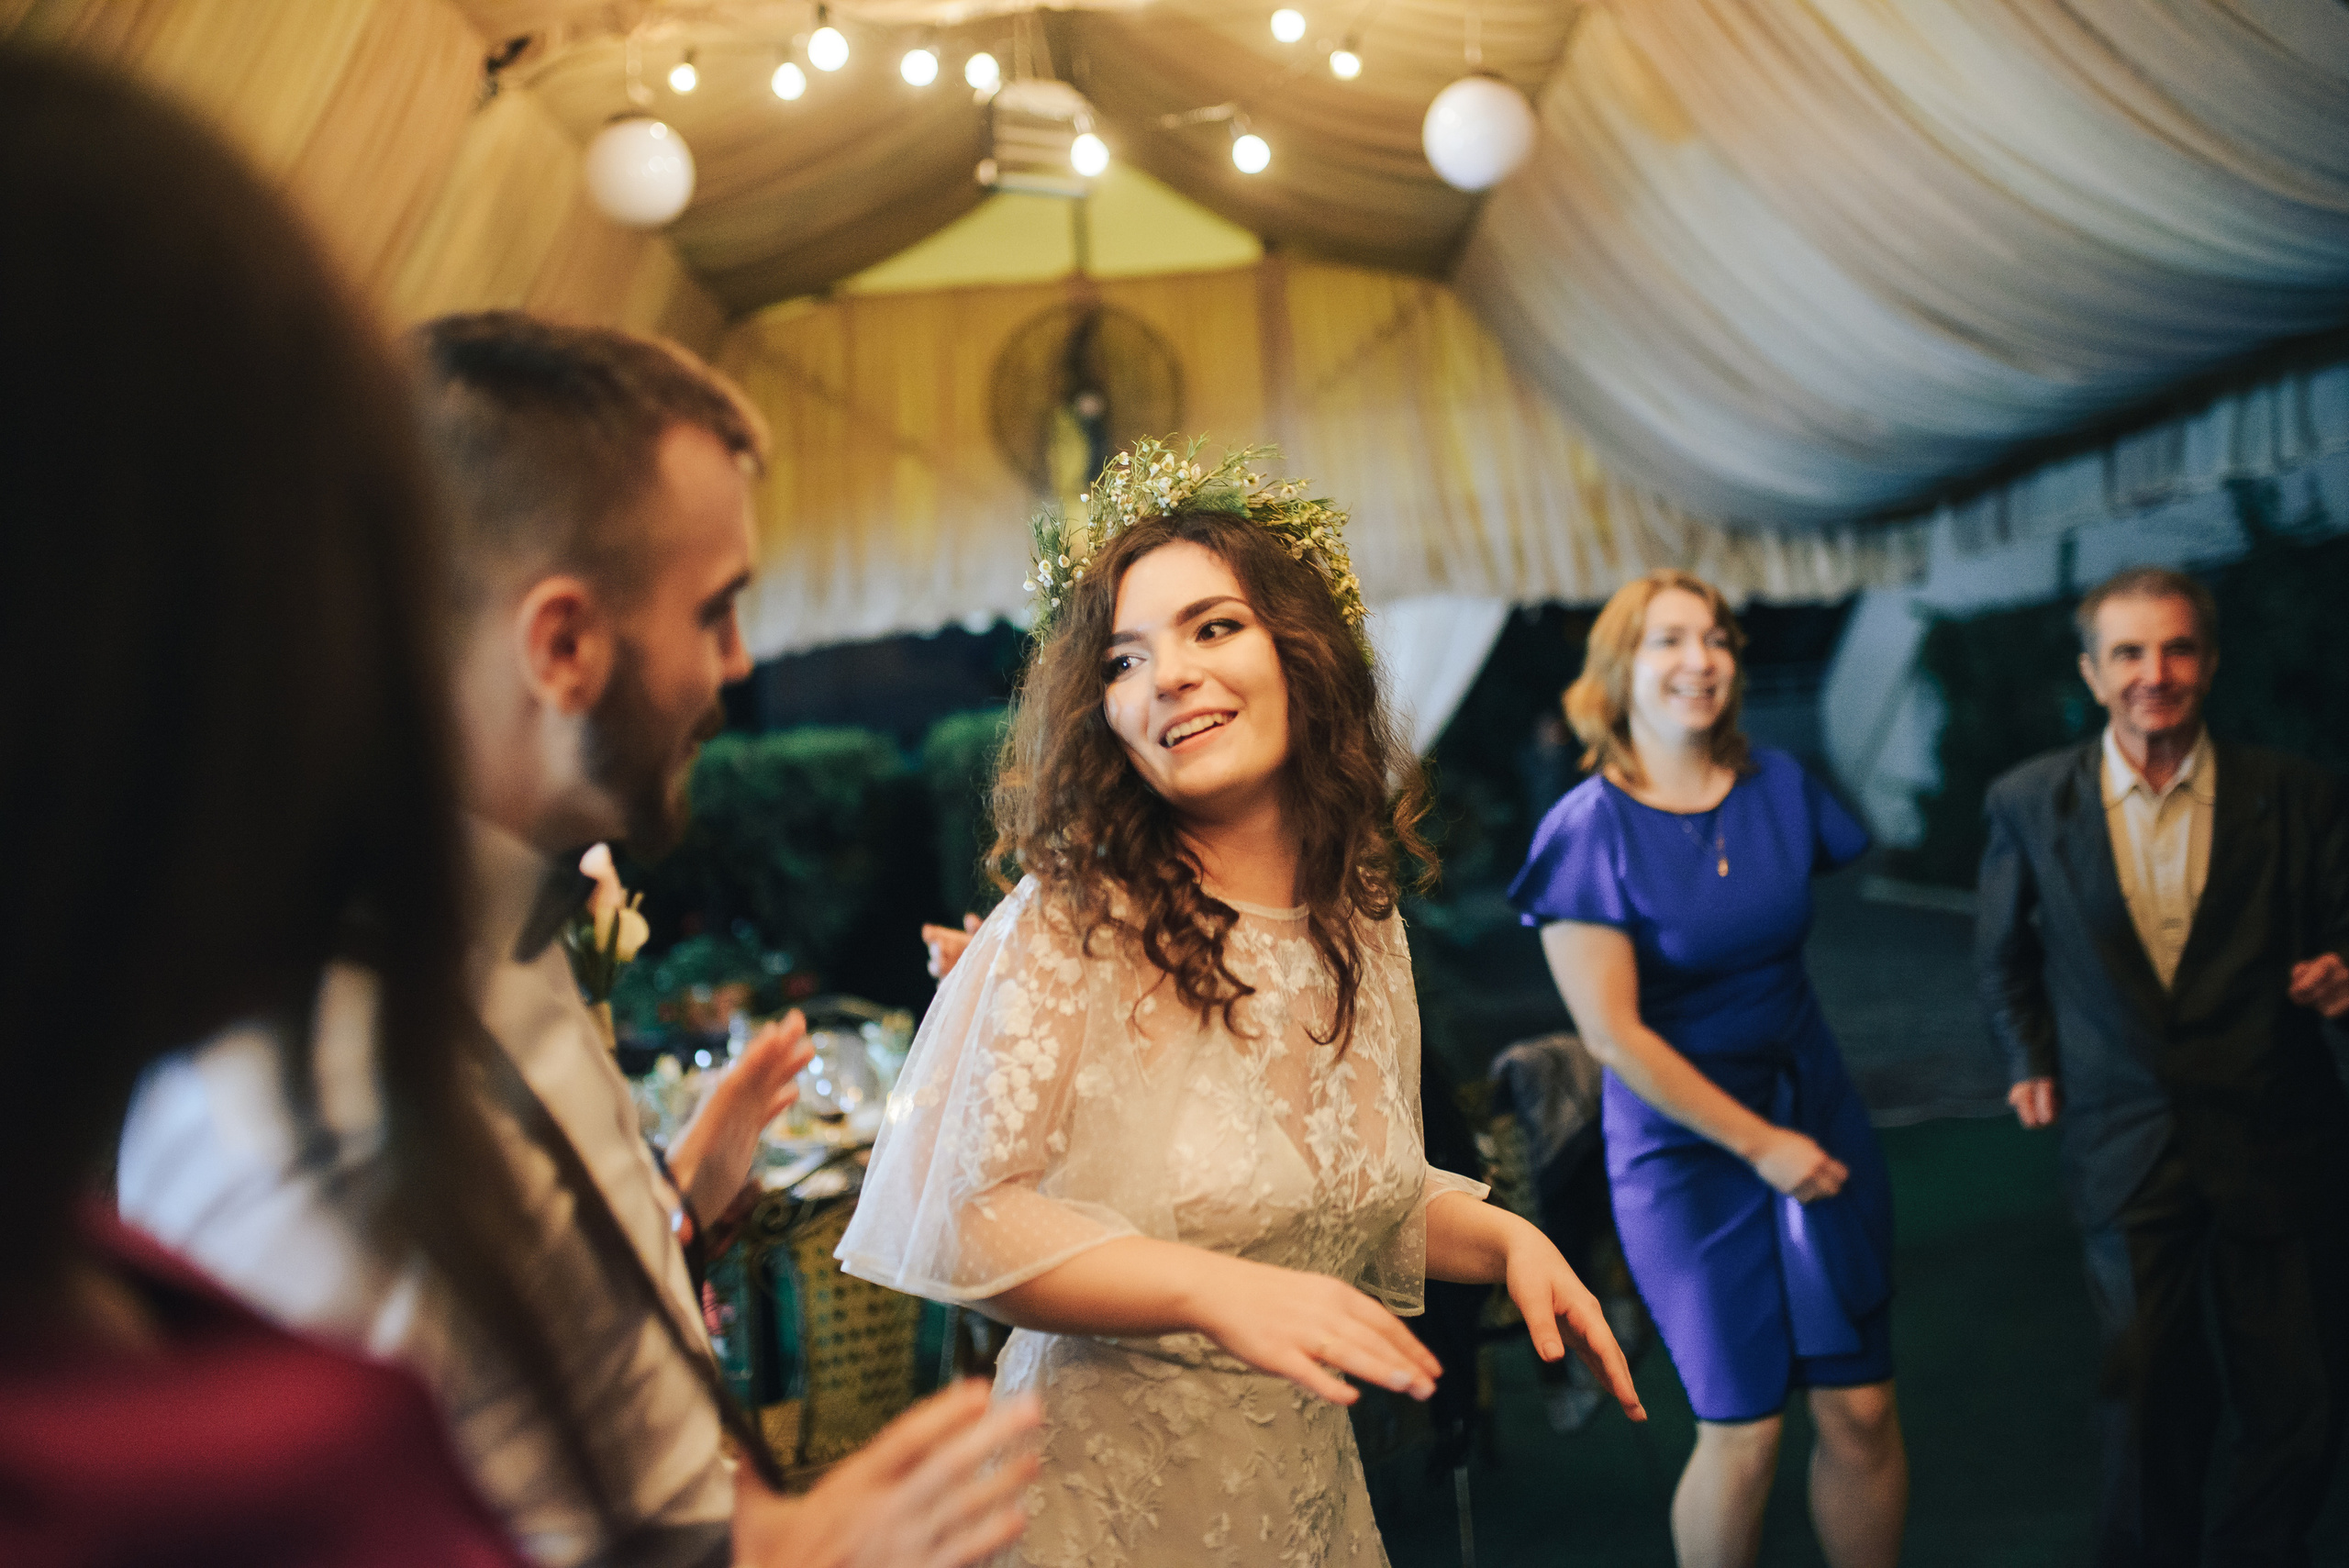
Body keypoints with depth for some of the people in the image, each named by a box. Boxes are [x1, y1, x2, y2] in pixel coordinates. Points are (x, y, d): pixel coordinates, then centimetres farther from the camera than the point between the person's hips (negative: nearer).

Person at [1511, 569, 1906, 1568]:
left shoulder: (1777, 784, 0)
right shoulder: (1588, 828, -14)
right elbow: (1612, 1035, -16)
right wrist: (1759, 1143, -12)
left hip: (1815, 1109, 4)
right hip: (1683, 1146, -4)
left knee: (1861, 1412, 6)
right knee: (1743, 1432, 2)